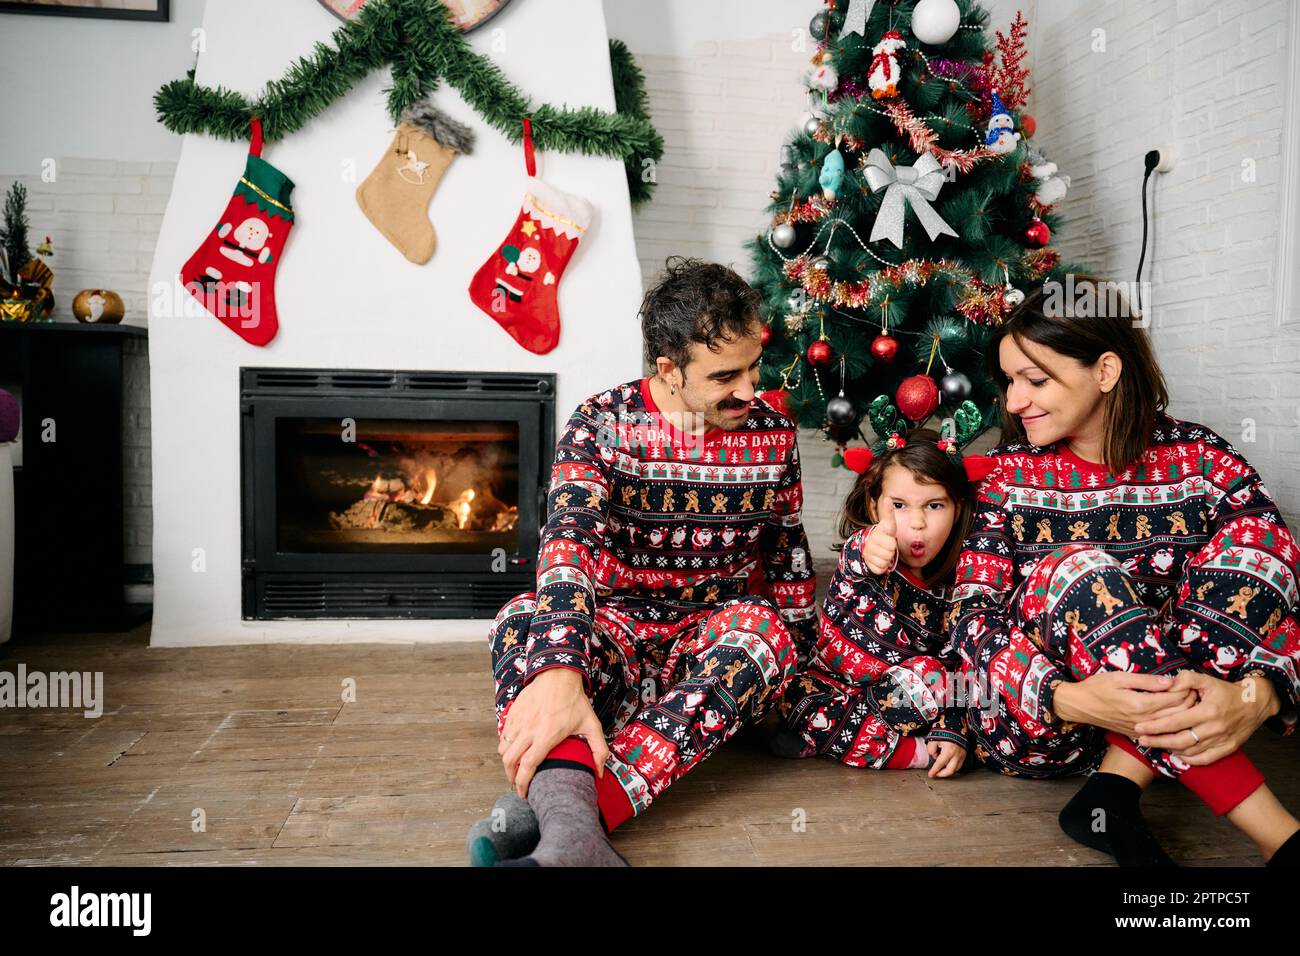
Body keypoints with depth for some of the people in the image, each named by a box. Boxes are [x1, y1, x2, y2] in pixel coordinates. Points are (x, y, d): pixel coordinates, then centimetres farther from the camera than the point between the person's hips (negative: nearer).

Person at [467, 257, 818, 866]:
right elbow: (568, 539, -26)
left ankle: (552, 811, -48)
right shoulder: (601, 425, -8)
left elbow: (786, 547, 19)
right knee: (523, 617, -32)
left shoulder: (772, 434, 4)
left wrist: (798, 641, 14)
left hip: (717, 638, 2)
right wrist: (558, 670, -43)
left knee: (761, 625, -34)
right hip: (616, 628, -1)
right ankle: (572, 822, -58)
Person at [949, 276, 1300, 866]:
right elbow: (972, 617, -11)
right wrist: (1067, 698, -30)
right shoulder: (1011, 476, -2)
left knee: (1251, 536, -16)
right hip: (1029, 724, -1)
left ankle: (1114, 791, -22)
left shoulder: (1199, 461, -2)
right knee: (1079, 568, -28)